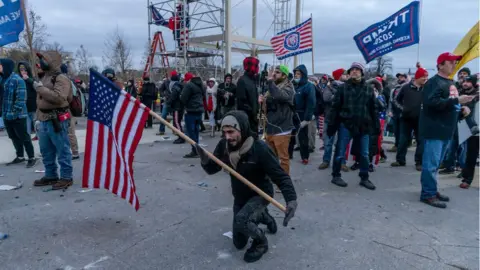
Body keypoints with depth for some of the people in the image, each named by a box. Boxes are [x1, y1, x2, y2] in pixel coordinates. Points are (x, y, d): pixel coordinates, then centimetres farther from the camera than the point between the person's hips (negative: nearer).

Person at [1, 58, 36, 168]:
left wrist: (14, 111, -19)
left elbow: (21, 98, -18)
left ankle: (32, 158, 9)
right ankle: (20, 157, 29)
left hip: (17, 116, -8)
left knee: (24, 137, 0)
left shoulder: (17, 80, -14)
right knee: (14, 137, 16)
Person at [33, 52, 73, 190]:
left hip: (57, 120, -10)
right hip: (44, 120, 10)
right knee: (46, 151, 16)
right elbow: (40, 100, 22)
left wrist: (41, 88, -19)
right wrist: (38, 118, 19)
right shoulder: (44, 77, 18)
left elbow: (59, 97, -29)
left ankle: (66, 177, 7)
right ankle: (50, 175, 28)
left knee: (62, 150, -2)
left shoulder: (61, 78, -12)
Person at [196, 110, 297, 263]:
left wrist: (291, 199, -44)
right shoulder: (224, 145, -16)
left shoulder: (260, 148, -31)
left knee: (241, 220, -35)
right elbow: (212, 169, -7)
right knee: (239, 244, 17)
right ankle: (263, 216, 41)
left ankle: (261, 243, -2)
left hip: (260, 194, -5)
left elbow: (280, 176, -28)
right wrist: (205, 160, -31)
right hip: (239, 196, 6)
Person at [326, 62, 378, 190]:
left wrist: (376, 125, 6)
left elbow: (373, 109, 9)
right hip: (346, 125, -2)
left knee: (364, 154, 9)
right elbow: (335, 107, -2)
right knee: (340, 152, 4)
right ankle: (336, 176, 20)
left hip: (364, 126, 3)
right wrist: (331, 125, -7)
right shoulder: (343, 88, 0)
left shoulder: (368, 89, 7)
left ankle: (364, 178, 23)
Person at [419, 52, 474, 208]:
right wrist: (457, 100, -24)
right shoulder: (434, 82, -11)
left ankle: (431, 190, 25)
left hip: (446, 131, 10)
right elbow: (432, 102, -27)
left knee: (435, 164, 15)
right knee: (431, 164, -6)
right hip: (434, 130, -10)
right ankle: (428, 194, 0)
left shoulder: (450, 83, 20)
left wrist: (461, 107, 16)